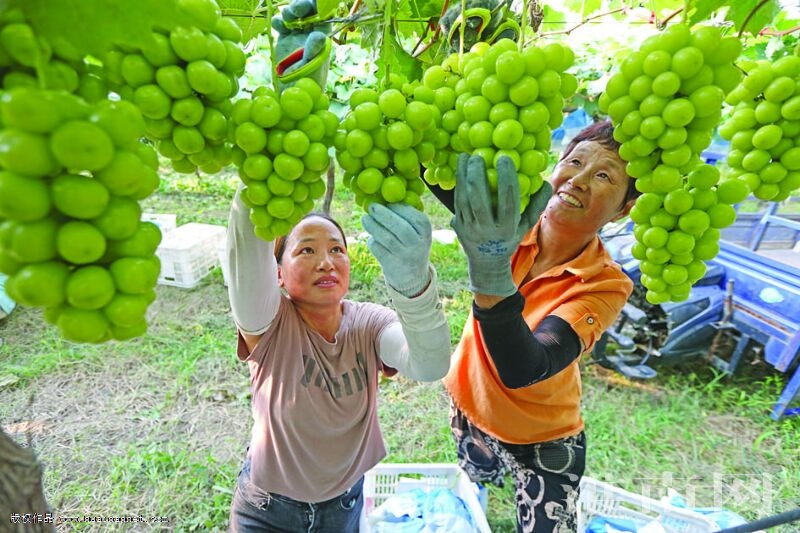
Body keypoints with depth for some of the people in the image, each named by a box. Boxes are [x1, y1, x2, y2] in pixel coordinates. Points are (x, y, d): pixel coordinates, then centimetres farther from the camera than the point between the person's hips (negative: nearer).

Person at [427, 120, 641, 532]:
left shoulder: (606, 286, -27)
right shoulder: (506, 224, -21)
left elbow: (522, 370, -41)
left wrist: (491, 274, -55)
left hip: (541, 440, -3)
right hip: (467, 405, 4)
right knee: (481, 479, 32)